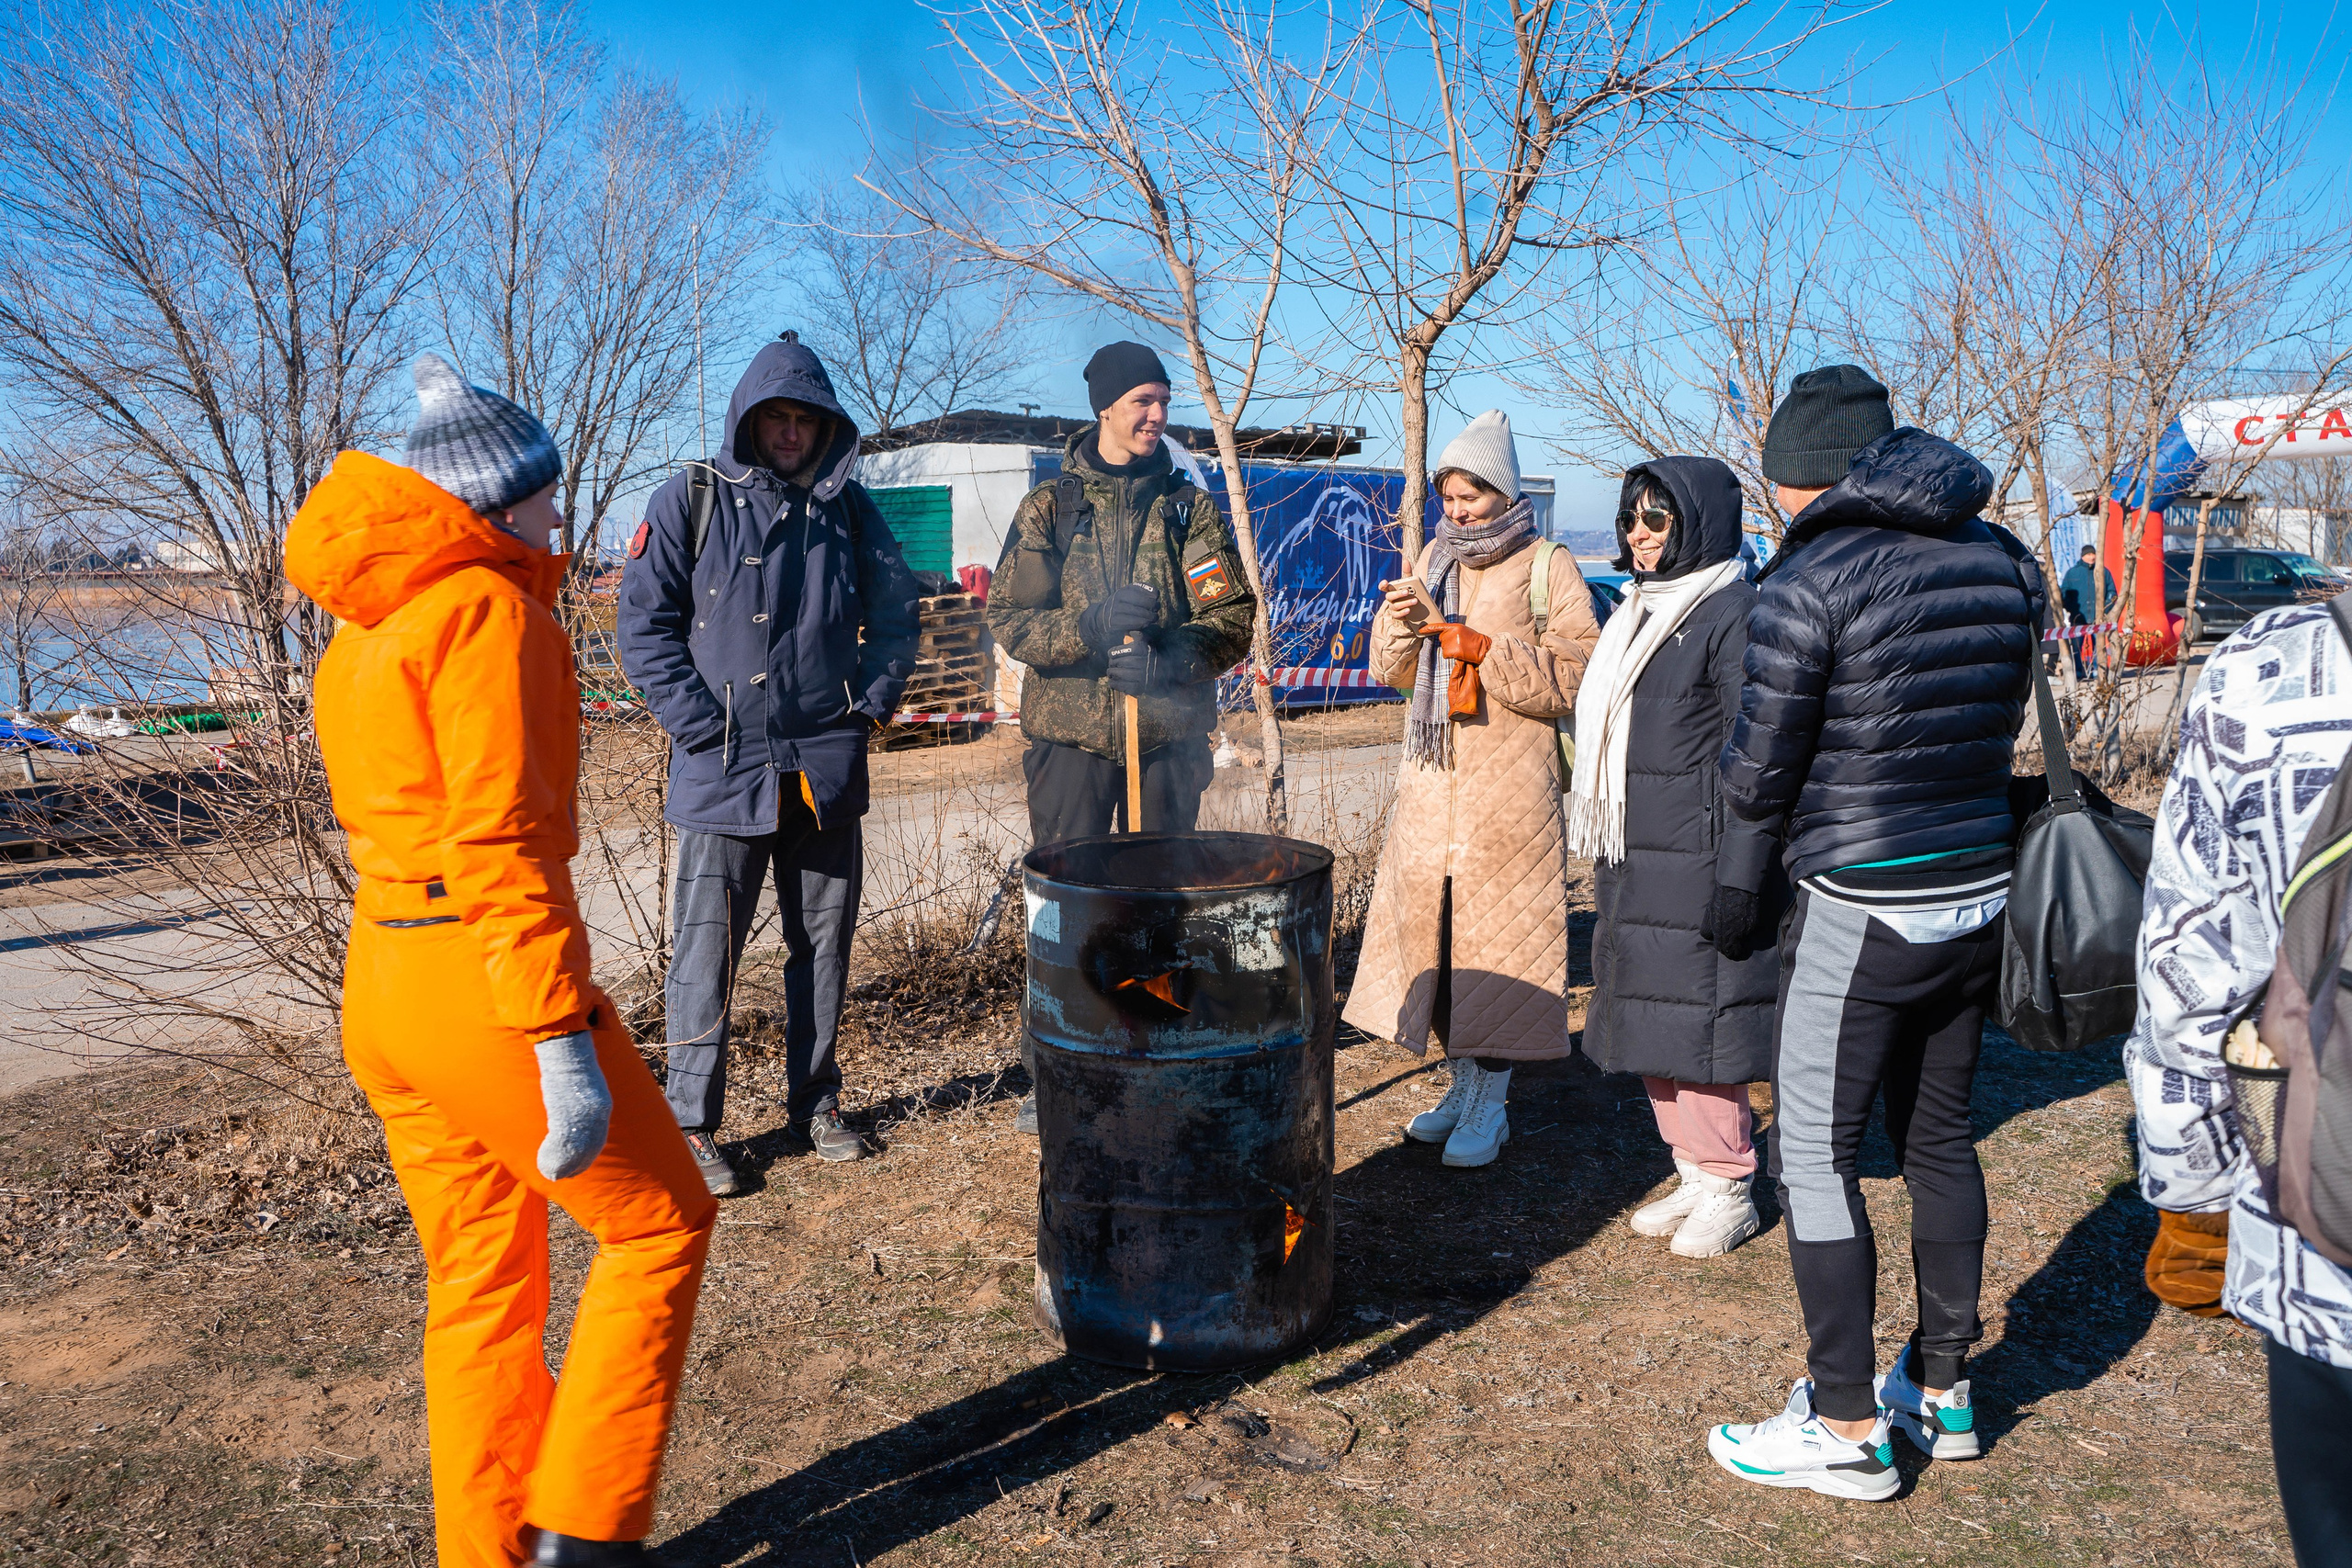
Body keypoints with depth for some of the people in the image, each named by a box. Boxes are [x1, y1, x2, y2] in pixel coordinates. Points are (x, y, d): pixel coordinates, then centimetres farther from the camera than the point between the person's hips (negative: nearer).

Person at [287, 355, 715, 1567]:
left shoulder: (365, 627, 16)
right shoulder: (486, 608, -12)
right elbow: (500, 842, -20)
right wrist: (564, 1044, -22)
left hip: (381, 986, 9)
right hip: (482, 985, -9)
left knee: (481, 1282, 17)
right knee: (659, 1226, 7)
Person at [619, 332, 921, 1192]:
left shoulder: (848, 506, 9)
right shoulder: (691, 500, -2)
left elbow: (896, 608, 16)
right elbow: (644, 621, -5)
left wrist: (873, 701, 4)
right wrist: (701, 726, -12)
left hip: (826, 766, 4)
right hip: (724, 767, -4)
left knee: (825, 942, 12)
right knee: (708, 950, -1)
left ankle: (815, 1104, 26)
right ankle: (691, 1127, 10)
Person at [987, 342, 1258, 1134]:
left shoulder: (1191, 507, 7)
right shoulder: (1048, 506, 5)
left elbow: (1234, 621, 1)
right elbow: (1010, 619, -2)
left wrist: (1168, 661, -18)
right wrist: (1093, 627, -19)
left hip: (1169, 737, 1)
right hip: (1069, 734, -1)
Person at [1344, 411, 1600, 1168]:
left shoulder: (1548, 568, -3)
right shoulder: (1434, 560, 13)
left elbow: (1571, 676, -12)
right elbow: (1392, 670, 14)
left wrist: (1480, 645, -20)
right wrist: (1400, 621, -7)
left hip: (1510, 792, -5)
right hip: (1430, 788, 6)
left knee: (1500, 935, -2)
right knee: (1434, 928, 10)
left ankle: (1491, 1105, 10)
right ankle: (1462, 1084, 25)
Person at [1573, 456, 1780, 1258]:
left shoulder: (1733, 613, -12)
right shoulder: (1640, 611, 16)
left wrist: (1741, 877, -20)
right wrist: (1606, 861, 20)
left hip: (1697, 861, -9)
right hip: (1635, 860, 9)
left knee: (1694, 1020, -3)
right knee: (1649, 1021, 13)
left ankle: (1730, 1192, 13)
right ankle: (1695, 1175, 27)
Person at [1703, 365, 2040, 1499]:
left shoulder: (1806, 583, -16)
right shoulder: (2003, 561, 4)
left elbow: (1753, 787, -13)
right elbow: (1995, 727, 14)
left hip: (1861, 911, -7)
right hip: (1982, 896, 7)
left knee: (1815, 1155, 5)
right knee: (1938, 1136, 19)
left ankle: (1848, 1431, 13)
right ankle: (1941, 1392, 32)